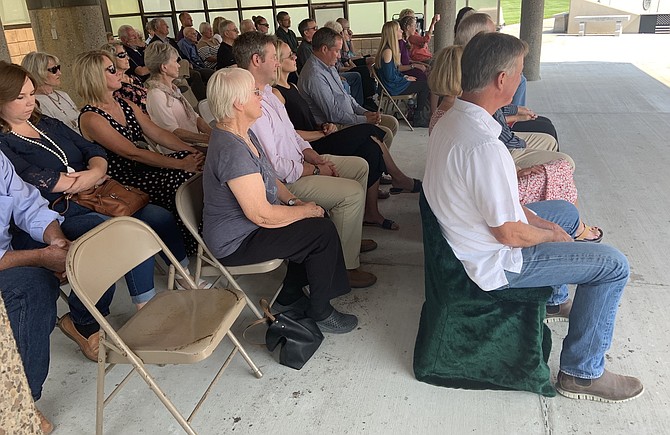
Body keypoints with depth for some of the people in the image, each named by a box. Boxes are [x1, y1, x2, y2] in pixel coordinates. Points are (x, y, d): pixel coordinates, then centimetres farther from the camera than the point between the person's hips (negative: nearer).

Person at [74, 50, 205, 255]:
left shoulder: (126, 106, 12)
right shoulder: (91, 118, -14)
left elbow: (158, 133, 7)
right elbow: (132, 153, -20)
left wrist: (193, 151, -9)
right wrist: (180, 164, -24)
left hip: (144, 168, 8)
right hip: (123, 180, -8)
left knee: (192, 161, -15)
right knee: (182, 177, -25)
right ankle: (188, 252, -10)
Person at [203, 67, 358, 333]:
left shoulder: (243, 133, 5)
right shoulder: (231, 150, -29)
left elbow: (268, 179, 16)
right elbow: (261, 214, -29)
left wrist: (294, 201, 0)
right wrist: (304, 210, -14)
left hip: (246, 225, 10)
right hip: (236, 243, -10)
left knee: (319, 219, 8)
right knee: (323, 232, -12)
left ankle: (289, 297, 19)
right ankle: (320, 314, 7)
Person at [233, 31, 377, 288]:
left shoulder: (267, 92, 9)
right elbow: (274, 166, -26)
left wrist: (318, 159, 2)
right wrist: (315, 170, -14)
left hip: (298, 161, 11)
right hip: (283, 182, -11)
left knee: (360, 165, 12)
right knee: (352, 192, -20)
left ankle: (350, 237, 23)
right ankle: (345, 266, -7)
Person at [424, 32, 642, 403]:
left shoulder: (451, 119, -3)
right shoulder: (484, 146, -34)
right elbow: (510, 235, -25)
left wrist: (534, 218, 6)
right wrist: (551, 234, -6)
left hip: (472, 230, 10)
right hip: (493, 261, -9)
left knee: (567, 212, 27)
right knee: (612, 264, -2)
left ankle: (554, 299, 47)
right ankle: (582, 372, 11)